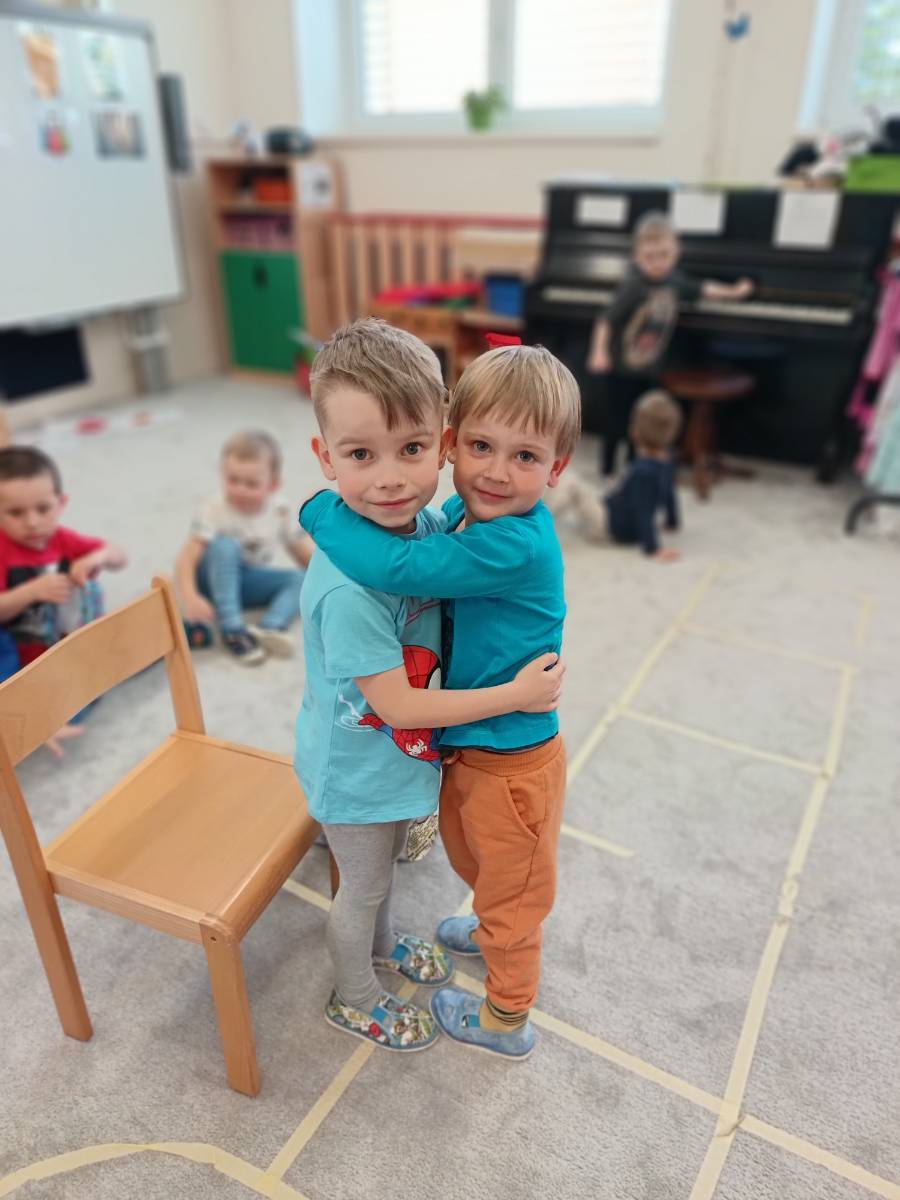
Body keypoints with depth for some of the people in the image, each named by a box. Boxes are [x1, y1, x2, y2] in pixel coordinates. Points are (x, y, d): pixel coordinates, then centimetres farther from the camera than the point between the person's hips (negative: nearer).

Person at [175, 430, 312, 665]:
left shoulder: (279, 510, -13)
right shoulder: (214, 511, -25)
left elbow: (303, 552, -1)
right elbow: (186, 558, -33)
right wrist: (190, 597, -48)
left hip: (248, 581, 4)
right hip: (214, 579, -4)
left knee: (303, 578, -15)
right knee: (225, 545, -35)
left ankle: (270, 627, -36)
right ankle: (232, 629, -39)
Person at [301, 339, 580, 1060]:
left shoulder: (516, 547, -34)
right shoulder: (466, 512, -6)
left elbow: (392, 566, -39)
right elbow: (422, 532, 16)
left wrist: (320, 511, -23)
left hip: (510, 762, -8)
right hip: (466, 744, 8)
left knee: (510, 891, 18)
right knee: (468, 853, 33)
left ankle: (507, 1020, 46)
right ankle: (496, 933, 64)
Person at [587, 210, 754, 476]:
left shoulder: (674, 280, -2)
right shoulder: (633, 286, -23)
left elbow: (700, 288, 17)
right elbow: (606, 320, -26)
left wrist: (733, 291, 27)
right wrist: (599, 352, -38)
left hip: (650, 366, 6)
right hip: (622, 366, -6)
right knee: (618, 421, 3)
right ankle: (608, 467, 22)